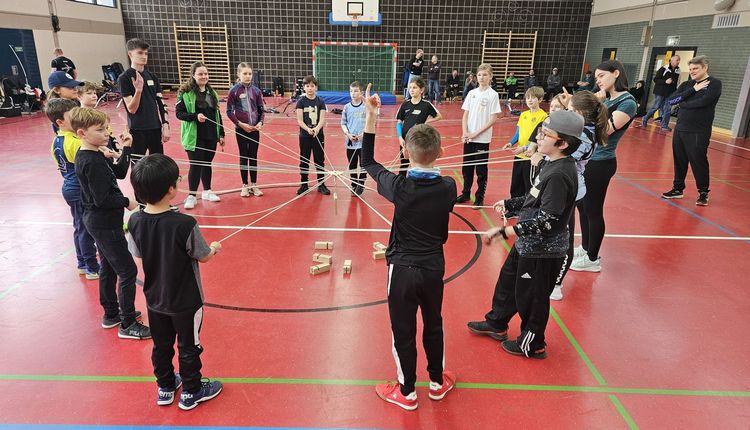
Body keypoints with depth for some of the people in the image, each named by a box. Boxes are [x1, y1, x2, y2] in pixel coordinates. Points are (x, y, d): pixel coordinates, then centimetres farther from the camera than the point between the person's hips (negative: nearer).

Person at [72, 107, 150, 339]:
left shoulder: (85, 156, 5)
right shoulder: (93, 162, -23)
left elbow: (117, 174, 13)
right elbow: (102, 199, -25)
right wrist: (127, 202, -11)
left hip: (98, 222, 10)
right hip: (105, 224, -10)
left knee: (109, 269, 21)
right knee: (128, 271, -3)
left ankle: (111, 314, 36)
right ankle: (128, 325, 7)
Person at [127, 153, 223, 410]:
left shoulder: (135, 222, -13)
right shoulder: (185, 224, -29)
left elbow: (138, 259, -1)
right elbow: (204, 257, -14)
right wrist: (215, 248, 8)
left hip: (155, 300, 5)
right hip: (185, 302, -4)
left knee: (161, 345, 23)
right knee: (189, 347, 16)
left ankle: (165, 388, 42)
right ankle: (191, 392, 34)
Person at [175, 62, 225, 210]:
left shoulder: (211, 92, 9)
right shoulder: (185, 92, -9)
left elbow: (217, 114, 13)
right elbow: (178, 113, -9)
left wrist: (221, 134, 11)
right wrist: (195, 116, -25)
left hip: (211, 136, 5)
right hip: (194, 137, -5)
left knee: (207, 164, 14)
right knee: (195, 165, 0)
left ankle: (207, 191, 29)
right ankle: (192, 196, 12)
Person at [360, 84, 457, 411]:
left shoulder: (399, 186, -20)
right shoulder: (449, 186, -12)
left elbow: (367, 162, -6)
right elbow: (444, 232, 3)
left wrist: (370, 117, -6)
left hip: (403, 268, -3)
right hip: (434, 266, 4)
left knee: (403, 331, 12)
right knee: (434, 325, 21)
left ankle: (407, 393, 28)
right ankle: (438, 383, 39)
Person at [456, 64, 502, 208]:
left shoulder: (493, 94, -6)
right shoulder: (472, 93, 6)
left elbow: (493, 119, -9)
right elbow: (465, 115, 7)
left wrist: (476, 133, -14)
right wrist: (465, 132, -8)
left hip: (483, 139, -4)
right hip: (468, 138, 4)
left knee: (481, 170, 4)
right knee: (467, 167, 13)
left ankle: (479, 198, 16)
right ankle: (466, 193, 28)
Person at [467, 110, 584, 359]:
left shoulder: (559, 175, -28)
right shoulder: (554, 165, 2)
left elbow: (546, 222, -30)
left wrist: (504, 231, -30)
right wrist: (509, 204, 13)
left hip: (542, 250, -10)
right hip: (529, 243, 10)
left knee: (530, 296, 10)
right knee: (508, 280, 24)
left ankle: (533, 345, 33)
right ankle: (496, 324, 46)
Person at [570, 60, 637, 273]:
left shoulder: (627, 102, -13)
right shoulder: (605, 99, 10)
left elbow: (606, 129, -22)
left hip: (599, 163, -8)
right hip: (586, 158, 8)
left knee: (593, 211, 3)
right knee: (582, 206, 18)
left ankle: (592, 259, 18)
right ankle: (585, 248, 37)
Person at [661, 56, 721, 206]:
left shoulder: (714, 84, -4)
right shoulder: (687, 84, 12)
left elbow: (702, 102, -19)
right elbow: (672, 100, -2)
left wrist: (682, 103, -4)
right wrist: (693, 90, -10)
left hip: (699, 133, -5)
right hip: (680, 129, 5)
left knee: (699, 162, 0)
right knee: (679, 160, 11)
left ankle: (703, 192, 15)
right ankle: (678, 188, 24)